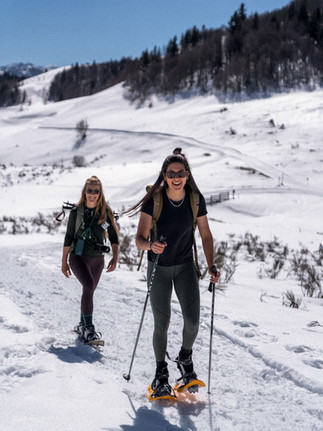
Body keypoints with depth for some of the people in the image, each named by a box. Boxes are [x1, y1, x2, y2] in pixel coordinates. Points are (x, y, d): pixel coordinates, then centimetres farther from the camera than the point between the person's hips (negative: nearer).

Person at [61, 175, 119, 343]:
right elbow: (69, 237, 2)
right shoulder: (76, 212, -3)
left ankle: (82, 325, 29)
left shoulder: (106, 212, 0)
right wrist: (64, 262, 3)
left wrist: (115, 257, -10)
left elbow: (113, 236, 2)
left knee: (89, 291, 11)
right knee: (89, 286, -22)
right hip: (78, 256, -3)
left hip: (97, 259, 3)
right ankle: (89, 327, -18)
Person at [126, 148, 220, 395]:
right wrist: (151, 245, -39)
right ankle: (161, 372, 21)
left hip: (186, 266, 2)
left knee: (193, 320, -8)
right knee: (162, 324, -1)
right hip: (159, 268, -2)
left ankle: (185, 359, 22)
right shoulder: (154, 201, -16)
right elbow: (140, 239, -17)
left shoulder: (196, 200, -8)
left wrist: (212, 266, -10)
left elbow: (206, 236, 1)